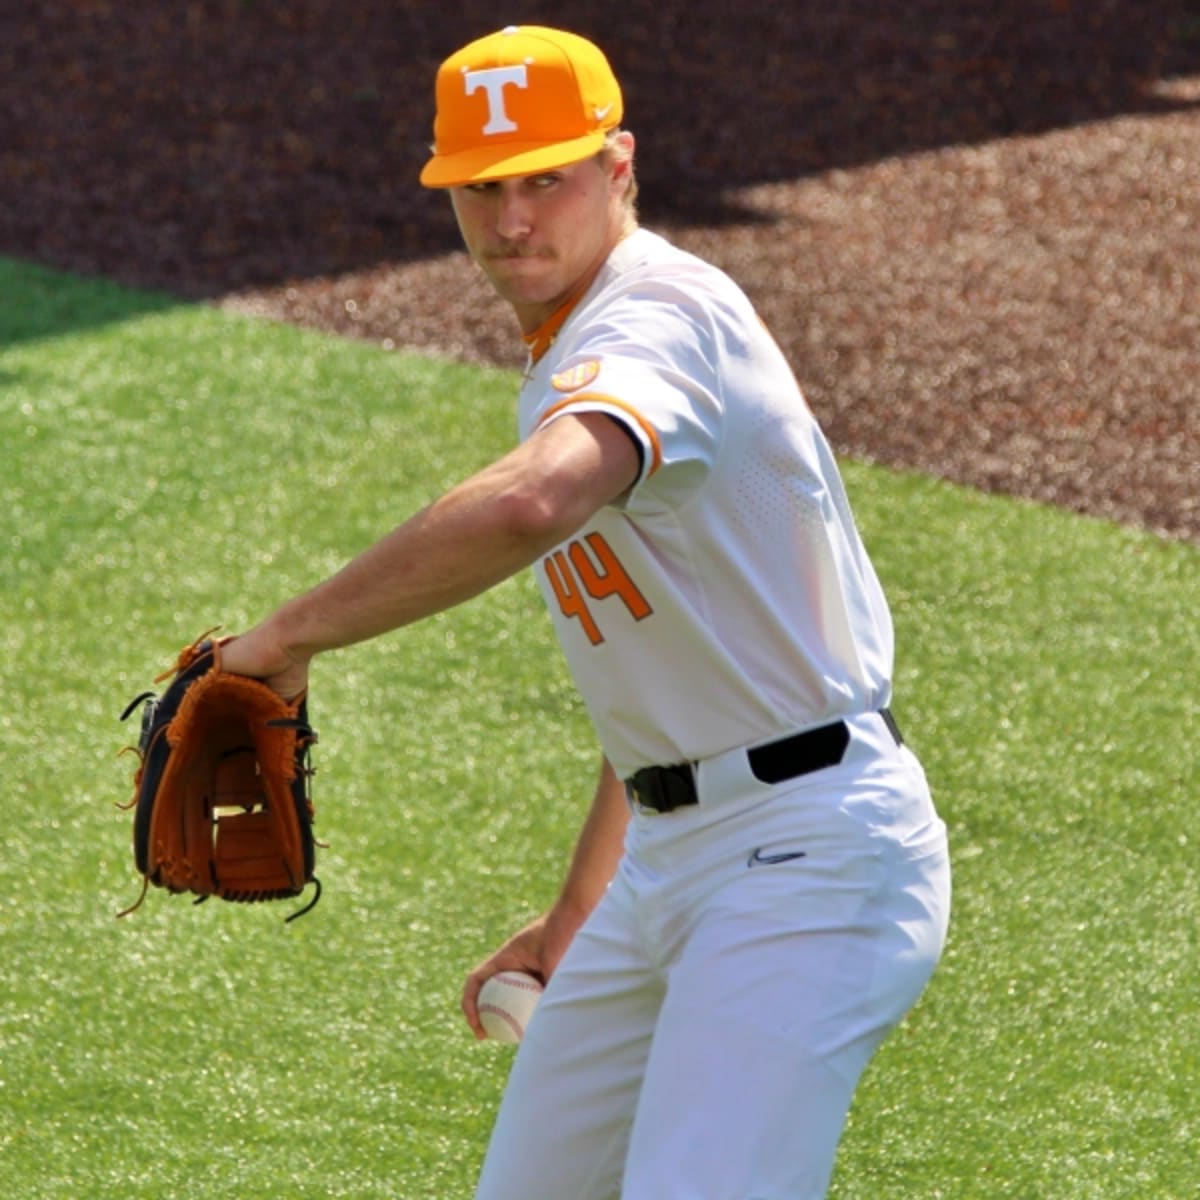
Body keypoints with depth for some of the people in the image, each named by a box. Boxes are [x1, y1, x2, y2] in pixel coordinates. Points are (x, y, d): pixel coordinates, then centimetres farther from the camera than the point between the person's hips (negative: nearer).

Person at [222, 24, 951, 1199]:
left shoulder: (658, 319, -17)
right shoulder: (575, 363, 15)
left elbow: (529, 507, -41)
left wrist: (288, 637, -32)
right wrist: (578, 918, 28)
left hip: (810, 850, -10)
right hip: (665, 858, 10)